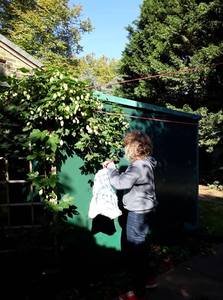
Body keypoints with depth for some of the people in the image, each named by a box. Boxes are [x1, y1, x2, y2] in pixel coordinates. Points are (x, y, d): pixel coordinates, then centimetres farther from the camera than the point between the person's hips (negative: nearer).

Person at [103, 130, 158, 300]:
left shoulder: (139, 166, -23)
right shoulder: (144, 164, 9)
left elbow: (119, 183, -28)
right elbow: (127, 179, 10)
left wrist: (111, 167, -14)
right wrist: (113, 168, 2)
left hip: (138, 213, -10)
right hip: (142, 211, 10)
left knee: (135, 250, 4)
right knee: (140, 247, 24)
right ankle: (147, 278, 41)